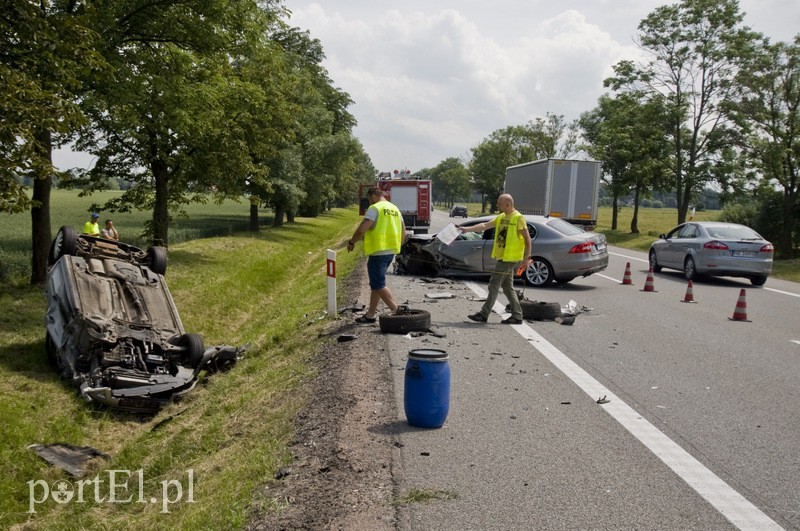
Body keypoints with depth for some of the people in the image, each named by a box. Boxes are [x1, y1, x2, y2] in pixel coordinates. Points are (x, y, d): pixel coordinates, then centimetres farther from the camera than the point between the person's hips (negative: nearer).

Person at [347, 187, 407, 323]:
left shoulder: (375, 208, -11)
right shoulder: (395, 209, 15)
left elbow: (362, 229, -19)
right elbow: (403, 233, 17)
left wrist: (351, 242, -5)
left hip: (378, 252, -9)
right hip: (390, 252, 9)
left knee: (379, 285, -5)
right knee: (376, 284, 16)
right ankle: (370, 315, 21)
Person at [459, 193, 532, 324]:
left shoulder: (518, 218, -11)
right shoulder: (501, 217, 13)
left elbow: (527, 238, -11)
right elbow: (485, 225, 9)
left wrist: (527, 257, -12)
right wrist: (468, 229, -2)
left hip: (509, 258, -9)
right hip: (502, 257, 9)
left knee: (494, 285, -7)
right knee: (508, 287, 11)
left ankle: (484, 314, -2)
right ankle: (517, 316, 18)